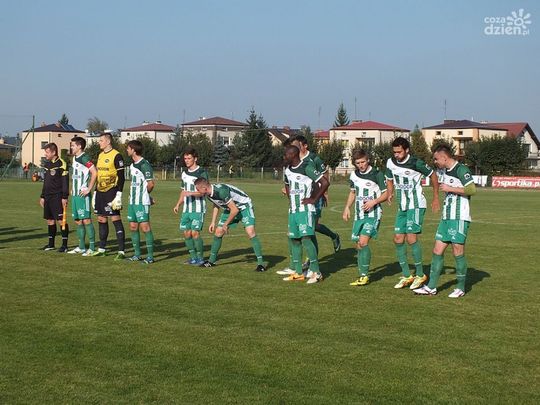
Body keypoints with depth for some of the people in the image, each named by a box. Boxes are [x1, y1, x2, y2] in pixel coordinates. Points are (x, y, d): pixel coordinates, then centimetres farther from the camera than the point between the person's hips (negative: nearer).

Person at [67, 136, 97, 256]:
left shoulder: (85, 158, -12)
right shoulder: (75, 158, 16)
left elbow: (94, 173, -21)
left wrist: (88, 189, -19)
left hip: (83, 195, -9)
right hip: (75, 194, 9)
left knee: (86, 220, -8)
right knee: (78, 221, 11)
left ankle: (92, 248, -5)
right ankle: (81, 247, 18)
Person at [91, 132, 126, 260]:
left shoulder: (116, 156, -10)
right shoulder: (100, 155, 15)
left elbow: (121, 177, -12)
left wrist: (119, 194, -18)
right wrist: (95, 192, 18)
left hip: (111, 192, -8)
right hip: (100, 192, 8)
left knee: (115, 219, -8)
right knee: (101, 219, 11)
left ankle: (121, 251, -8)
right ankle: (101, 249, 20)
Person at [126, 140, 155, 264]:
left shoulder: (144, 165, -14)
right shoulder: (132, 165, 14)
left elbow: (150, 184, -13)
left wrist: (145, 194, 2)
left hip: (142, 202, -9)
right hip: (132, 201, 9)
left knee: (145, 227, -8)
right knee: (133, 227, 10)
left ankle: (150, 256, -4)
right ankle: (137, 254, 19)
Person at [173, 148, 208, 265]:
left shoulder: (202, 172, -9)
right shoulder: (184, 173, 14)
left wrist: (190, 193, -27)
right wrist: (178, 204, 17)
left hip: (198, 209, -7)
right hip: (186, 208, 7)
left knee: (195, 233, -12)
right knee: (186, 233, 5)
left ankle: (200, 258, 0)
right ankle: (193, 257, 15)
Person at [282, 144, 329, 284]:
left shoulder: (307, 167, -14)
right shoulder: (288, 169, 12)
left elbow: (325, 183, -17)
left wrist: (314, 199, -14)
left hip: (306, 210, -8)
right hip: (293, 210, 8)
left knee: (306, 239, -15)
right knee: (294, 240, 8)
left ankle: (316, 272, -7)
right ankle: (298, 273, 15)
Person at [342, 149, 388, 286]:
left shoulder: (377, 174, -9)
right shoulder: (354, 175, 8)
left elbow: (385, 194, -4)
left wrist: (374, 201, -20)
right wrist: (347, 207, 12)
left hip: (373, 214, -6)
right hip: (359, 215, 6)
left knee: (363, 242, -20)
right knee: (358, 245, 7)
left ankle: (365, 275, -12)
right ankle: (362, 276, 18)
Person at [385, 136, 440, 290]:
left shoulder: (416, 163, -15)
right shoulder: (391, 163, 1)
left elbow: (432, 175, -1)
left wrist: (436, 198, 4)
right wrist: (390, 194, 0)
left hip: (416, 205, -7)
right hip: (402, 207, 7)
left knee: (411, 238, -14)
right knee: (398, 239, 3)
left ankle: (420, 275, -1)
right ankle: (406, 275, 13)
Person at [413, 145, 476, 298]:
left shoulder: (461, 169, -12)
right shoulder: (445, 171, 16)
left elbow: (472, 189, -22)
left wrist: (450, 188, -17)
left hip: (459, 218, -9)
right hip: (446, 218, 9)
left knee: (458, 252, -3)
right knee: (437, 251, 6)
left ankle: (461, 288, 9)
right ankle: (431, 287, 10)